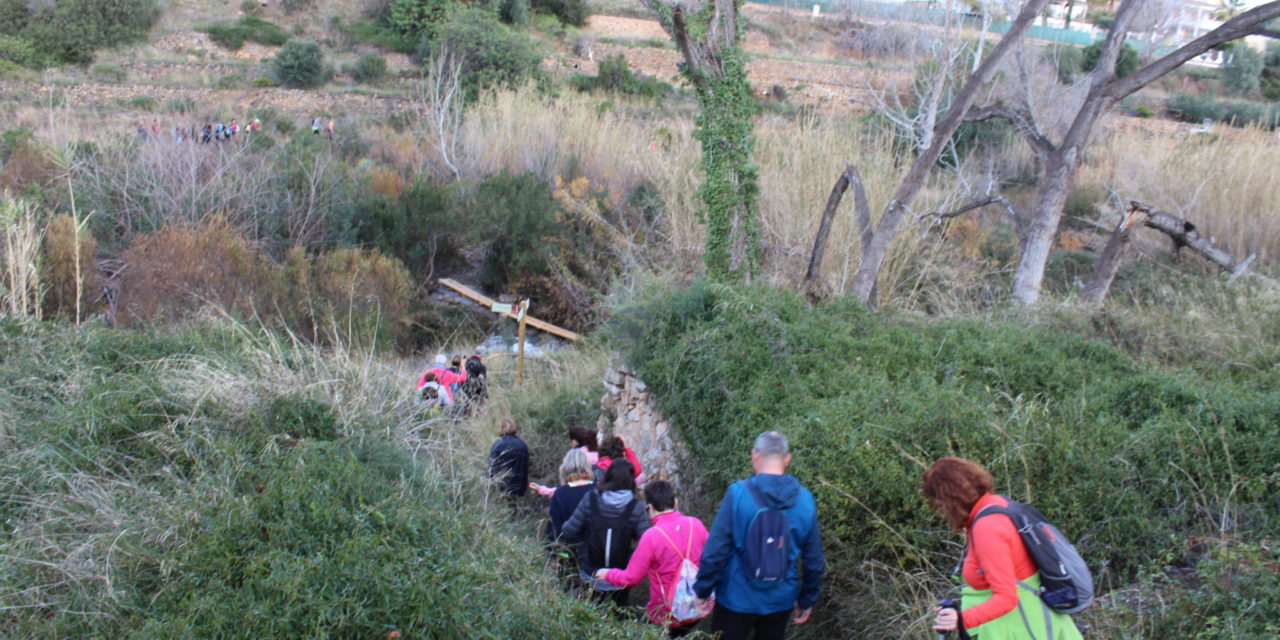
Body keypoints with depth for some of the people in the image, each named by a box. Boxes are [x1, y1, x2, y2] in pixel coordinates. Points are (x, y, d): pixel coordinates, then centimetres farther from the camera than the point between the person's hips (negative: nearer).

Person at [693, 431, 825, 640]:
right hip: (780, 601, 3)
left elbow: (714, 551, -17)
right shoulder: (805, 499, -7)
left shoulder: (738, 493, -17)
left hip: (737, 598, -3)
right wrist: (807, 600, 14)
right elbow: (814, 560, 0)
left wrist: (702, 591, -4)